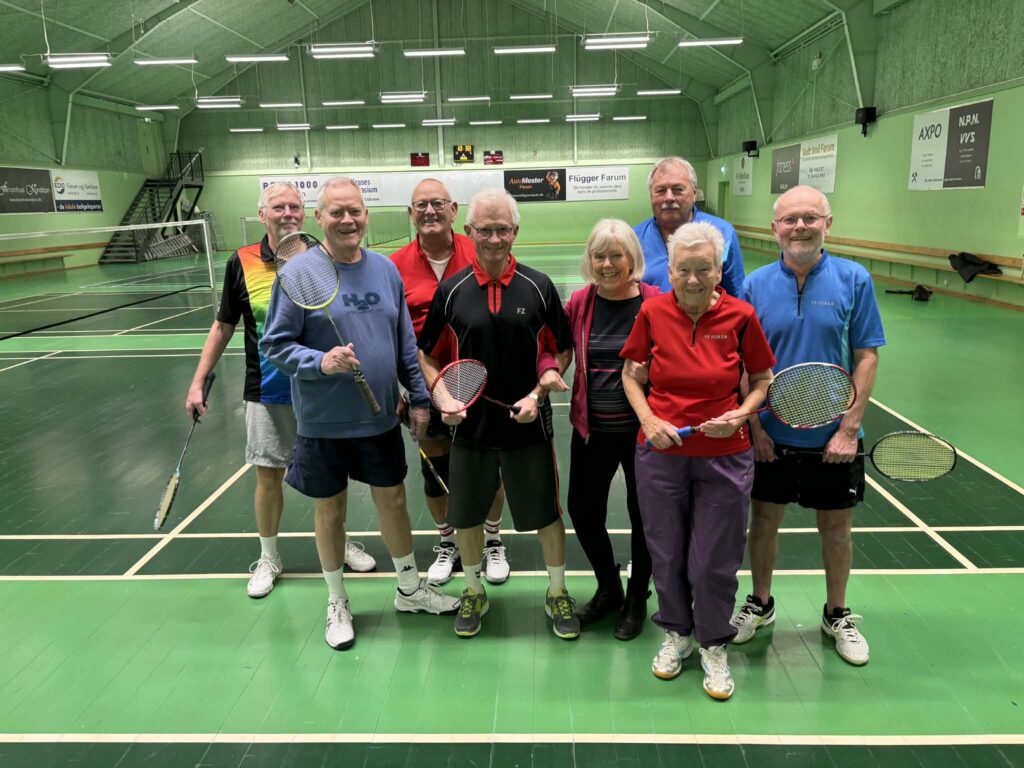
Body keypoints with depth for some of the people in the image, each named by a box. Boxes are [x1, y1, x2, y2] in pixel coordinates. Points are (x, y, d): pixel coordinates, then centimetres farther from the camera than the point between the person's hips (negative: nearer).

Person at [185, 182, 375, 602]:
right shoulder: (242, 263, -4)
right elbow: (223, 326, 5)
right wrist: (198, 381, 4)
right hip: (267, 393, 0)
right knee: (268, 475, 8)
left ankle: (340, 542, 35)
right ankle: (268, 558, 29)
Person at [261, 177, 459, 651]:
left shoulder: (385, 269, 2)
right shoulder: (299, 272, -11)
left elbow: (405, 343, 8)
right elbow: (274, 345, -9)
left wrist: (418, 398, 8)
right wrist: (321, 362, -26)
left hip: (381, 419, 4)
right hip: (323, 425, -3)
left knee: (393, 500, 16)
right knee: (330, 511, 12)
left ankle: (410, 589, 37)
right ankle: (337, 603, 34)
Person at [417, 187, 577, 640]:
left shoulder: (538, 287, -5)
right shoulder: (452, 290, -2)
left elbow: (563, 351, 2)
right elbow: (425, 354, 5)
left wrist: (538, 394, -11)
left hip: (529, 425, -1)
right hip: (470, 426, 1)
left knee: (546, 514, 10)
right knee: (466, 516, 14)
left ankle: (557, 594, 34)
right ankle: (473, 593, 38)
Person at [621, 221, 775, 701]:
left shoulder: (740, 316, -8)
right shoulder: (652, 312, -6)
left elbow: (762, 380, 5)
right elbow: (631, 375, 6)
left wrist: (741, 414, -14)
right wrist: (649, 420, -10)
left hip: (724, 456, -1)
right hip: (660, 452, 1)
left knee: (714, 561, 7)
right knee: (666, 553, 14)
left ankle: (714, 646, 33)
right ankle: (676, 633, 39)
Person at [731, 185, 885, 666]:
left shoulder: (855, 280, -7)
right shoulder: (756, 285, -5)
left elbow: (866, 357, -6)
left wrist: (849, 429, -11)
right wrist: (754, 424, -6)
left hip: (833, 438, 0)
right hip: (771, 436, 1)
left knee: (836, 526, 13)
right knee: (764, 519, 13)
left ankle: (837, 615, 35)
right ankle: (760, 603, 35)